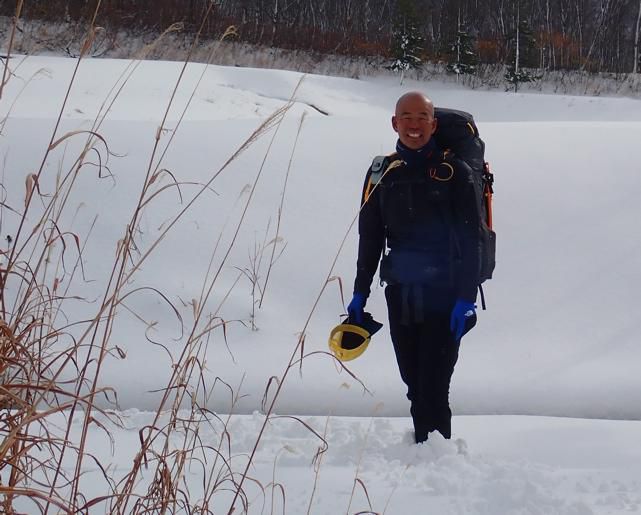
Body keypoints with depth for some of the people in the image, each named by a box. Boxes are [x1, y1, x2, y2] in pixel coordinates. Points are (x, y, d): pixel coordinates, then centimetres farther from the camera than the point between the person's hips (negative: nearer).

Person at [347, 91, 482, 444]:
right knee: (414, 385, 9)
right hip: (400, 296, 5)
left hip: (444, 298, -4)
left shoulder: (454, 171, -3)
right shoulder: (382, 174, 9)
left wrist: (466, 298, -14)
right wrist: (360, 293, 13)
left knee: (433, 388, -10)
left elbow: (470, 240, -6)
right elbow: (370, 239, 16)